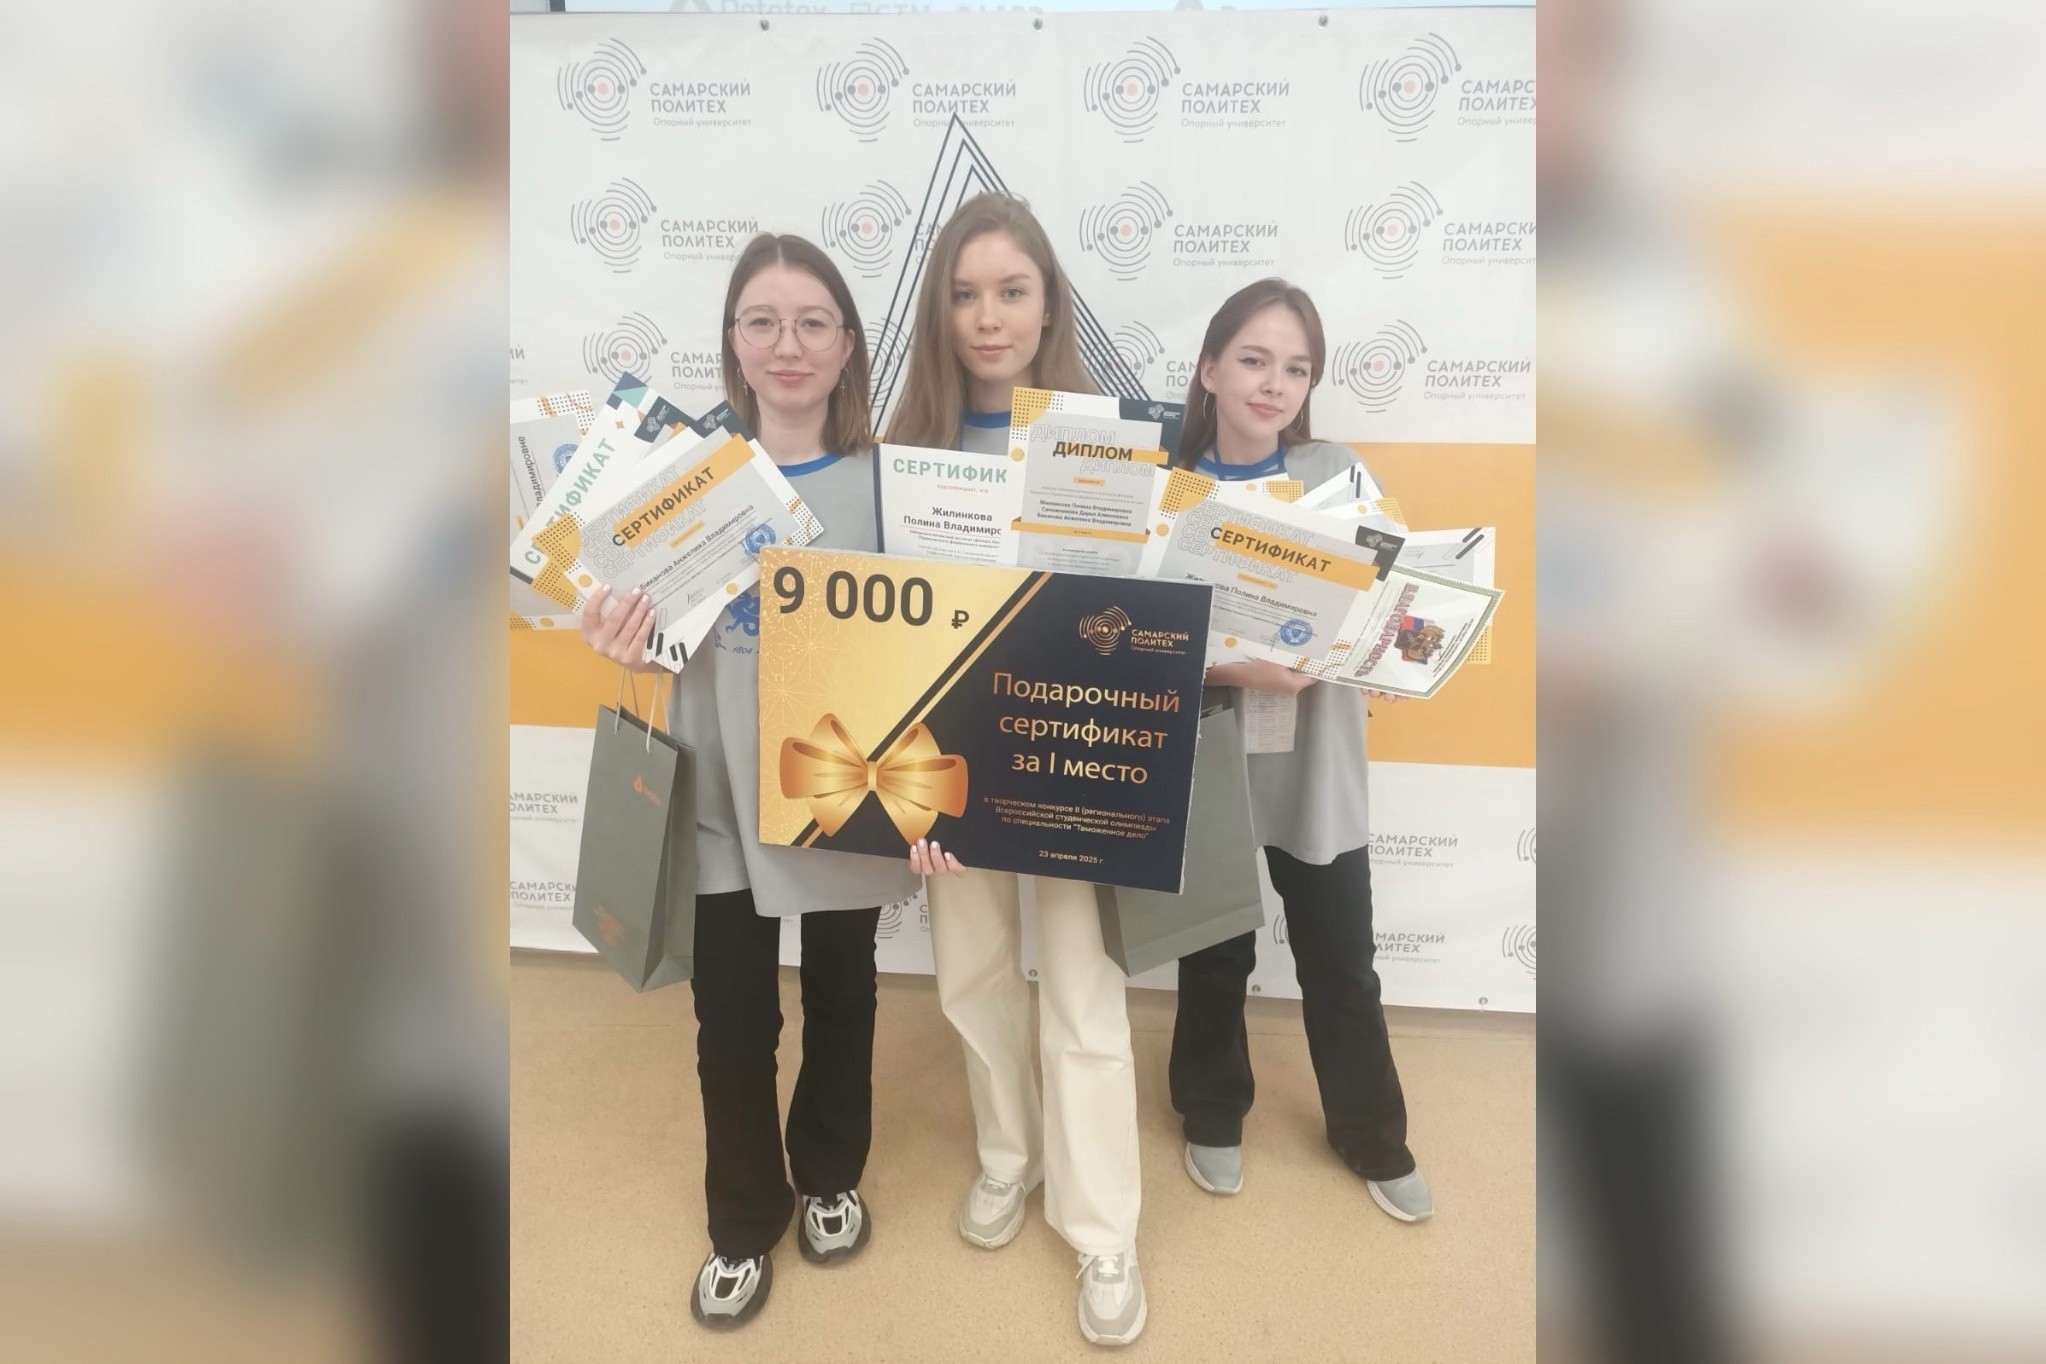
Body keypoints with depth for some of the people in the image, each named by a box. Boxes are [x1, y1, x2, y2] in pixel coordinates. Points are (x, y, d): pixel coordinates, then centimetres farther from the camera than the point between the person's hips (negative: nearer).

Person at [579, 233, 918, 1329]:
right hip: (722, 792, 0)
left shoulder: (887, 479, -5)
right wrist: (625, 635, -20)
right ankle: (743, 1222, 36)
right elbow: (662, 631, 4)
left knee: (840, 1000, 18)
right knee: (733, 1021, 10)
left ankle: (831, 1178, 45)